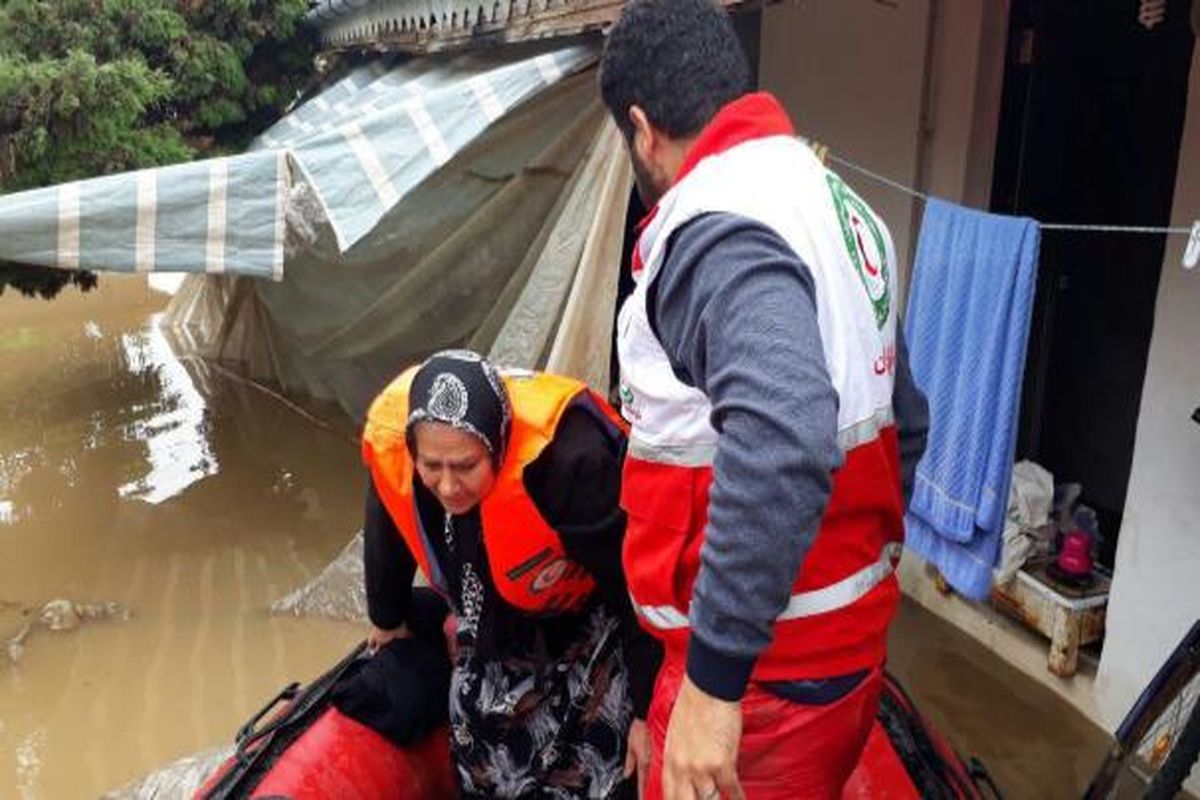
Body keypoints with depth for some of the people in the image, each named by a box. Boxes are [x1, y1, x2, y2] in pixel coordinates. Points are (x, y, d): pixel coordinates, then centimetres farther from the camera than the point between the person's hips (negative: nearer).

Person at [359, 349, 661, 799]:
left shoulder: (567, 458, -42)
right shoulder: (391, 439, -26)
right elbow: (388, 538, -2)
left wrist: (648, 710, -20)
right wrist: (388, 621, 16)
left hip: (592, 611, -4)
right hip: (500, 610, 5)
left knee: (588, 754, -8)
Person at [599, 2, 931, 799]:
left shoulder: (716, 229, -22)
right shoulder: (838, 206, 8)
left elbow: (781, 441, -40)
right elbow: (905, 422, 16)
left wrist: (713, 676, -33)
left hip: (770, 668, -9)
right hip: (848, 639, 9)